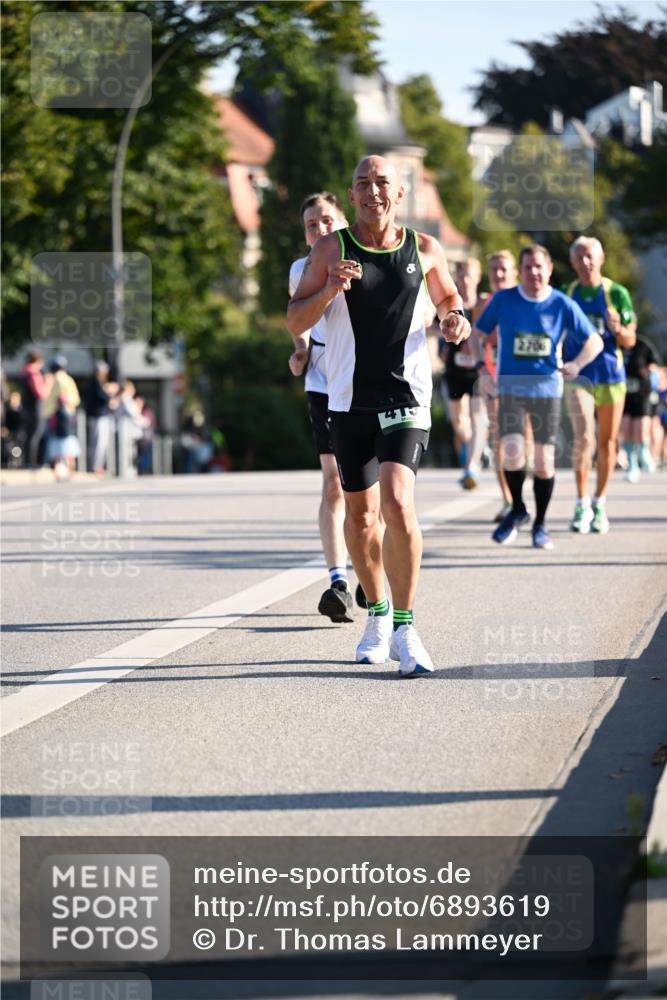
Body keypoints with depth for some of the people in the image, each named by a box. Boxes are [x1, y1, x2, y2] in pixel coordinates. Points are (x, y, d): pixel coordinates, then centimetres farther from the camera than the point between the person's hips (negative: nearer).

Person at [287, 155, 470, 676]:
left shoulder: (425, 251, 3)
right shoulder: (332, 250, 1)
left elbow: (448, 296, 22)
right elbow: (294, 323, 0)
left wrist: (456, 318, -1)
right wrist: (330, 289, -18)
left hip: (406, 397, -2)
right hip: (349, 399, 2)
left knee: (397, 503, -19)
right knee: (360, 512, 11)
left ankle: (405, 627, -12)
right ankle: (377, 614, 32)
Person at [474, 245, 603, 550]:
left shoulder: (562, 305, -2)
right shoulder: (503, 300, -1)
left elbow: (594, 341, 2)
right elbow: (478, 332, 11)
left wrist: (576, 364, -17)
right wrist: (482, 366, -4)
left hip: (547, 388, 0)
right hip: (511, 387, 0)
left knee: (545, 459, 1)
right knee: (512, 452, -16)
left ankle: (540, 525, 17)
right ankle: (517, 511, 9)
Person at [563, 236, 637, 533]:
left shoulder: (617, 293, 0)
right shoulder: (565, 295, 4)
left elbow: (630, 340, 1)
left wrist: (618, 330, -19)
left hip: (611, 375, 0)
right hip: (578, 375, 0)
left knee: (607, 442, 6)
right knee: (584, 437, -16)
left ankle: (599, 505, 19)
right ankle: (582, 505, -10)